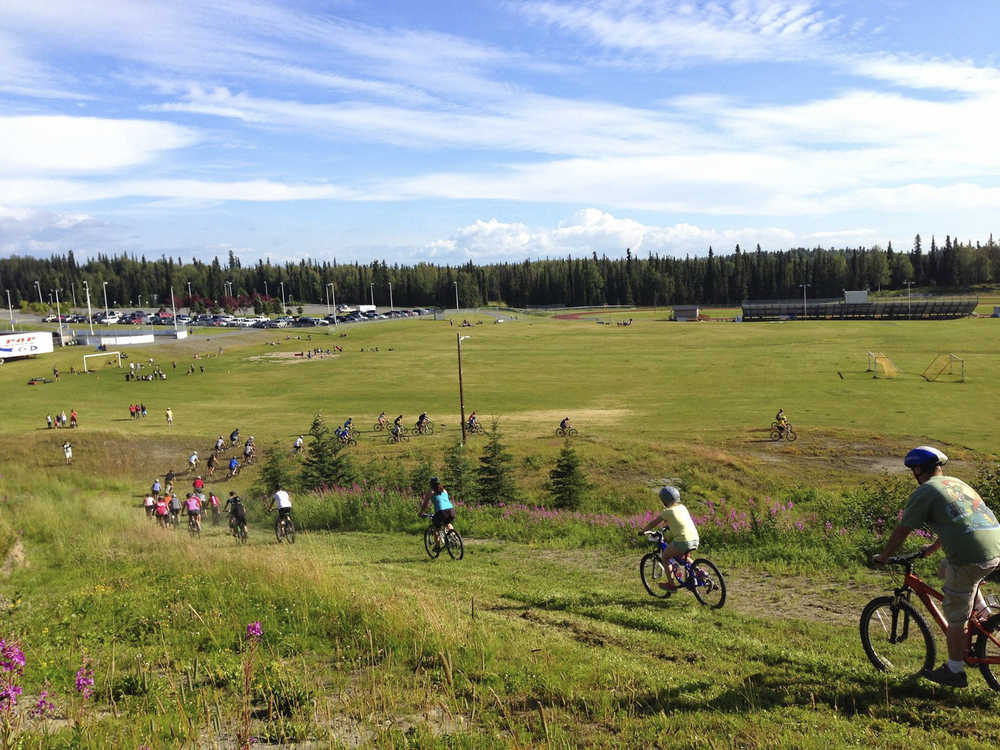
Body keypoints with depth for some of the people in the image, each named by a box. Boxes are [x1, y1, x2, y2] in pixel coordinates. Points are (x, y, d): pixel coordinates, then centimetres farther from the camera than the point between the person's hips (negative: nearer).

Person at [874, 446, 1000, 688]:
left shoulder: (924, 492, -2)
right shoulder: (956, 483, 22)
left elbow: (901, 531, 1)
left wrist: (882, 557, 16)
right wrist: (932, 548, 48)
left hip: (970, 556, -8)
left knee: (955, 616, 7)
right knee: (945, 569, 32)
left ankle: (954, 672, 18)